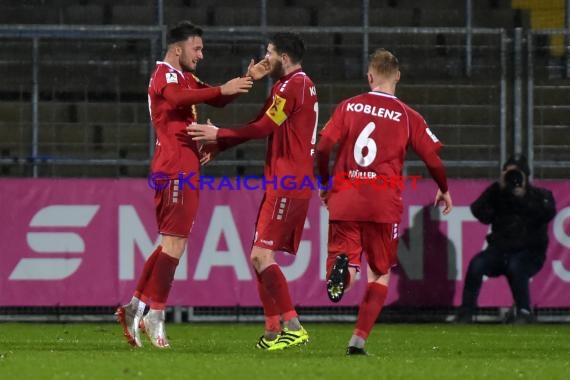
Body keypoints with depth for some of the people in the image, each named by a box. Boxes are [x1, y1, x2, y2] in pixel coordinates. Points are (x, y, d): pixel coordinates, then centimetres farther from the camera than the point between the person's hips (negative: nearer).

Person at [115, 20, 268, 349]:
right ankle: (156, 315, -10)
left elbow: (218, 99, 24)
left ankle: (135, 308, 12)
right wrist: (222, 90, -35)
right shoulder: (165, 74, -8)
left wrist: (247, 79, 9)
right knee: (175, 242, -11)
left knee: (172, 242, 12)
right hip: (176, 170, -10)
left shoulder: (185, 78, 23)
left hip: (183, 170, 10)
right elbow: (176, 98, -30)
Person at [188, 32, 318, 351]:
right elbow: (263, 126, 21)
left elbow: (263, 128, -14)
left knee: (262, 255, -15)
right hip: (289, 182, 11)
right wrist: (217, 143, 16)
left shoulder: (293, 85, -11)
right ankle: (273, 332, 10)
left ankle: (294, 328, -18)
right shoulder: (301, 84, 20)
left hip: (287, 184, -11)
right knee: (261, 256, 10)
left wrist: (219, 135, -5)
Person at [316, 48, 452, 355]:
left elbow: (322, 148, 0)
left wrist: (324, 183, 18)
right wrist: (444, 190, 25)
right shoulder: (407, 116, 4)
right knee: (380, 274, 14)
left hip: (344, 202, 1)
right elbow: (433, 159, 6)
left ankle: (341, 265, -33)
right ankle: (358, 340, 3)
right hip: (384, 206, -1)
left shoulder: (348, 107, 6)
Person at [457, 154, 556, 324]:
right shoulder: (498, 195, 10)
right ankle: (466, 312, -18)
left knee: (515, 266, -37)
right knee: (477, 264, -26)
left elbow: (548, 214, -13)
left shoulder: (540, 195, 7)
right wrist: (499, 187, -11)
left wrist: (524, 197, -15)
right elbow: (479, 212, -6)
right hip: (500, 250, 3)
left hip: (530, 253, -2)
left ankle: (524, 313, -26)